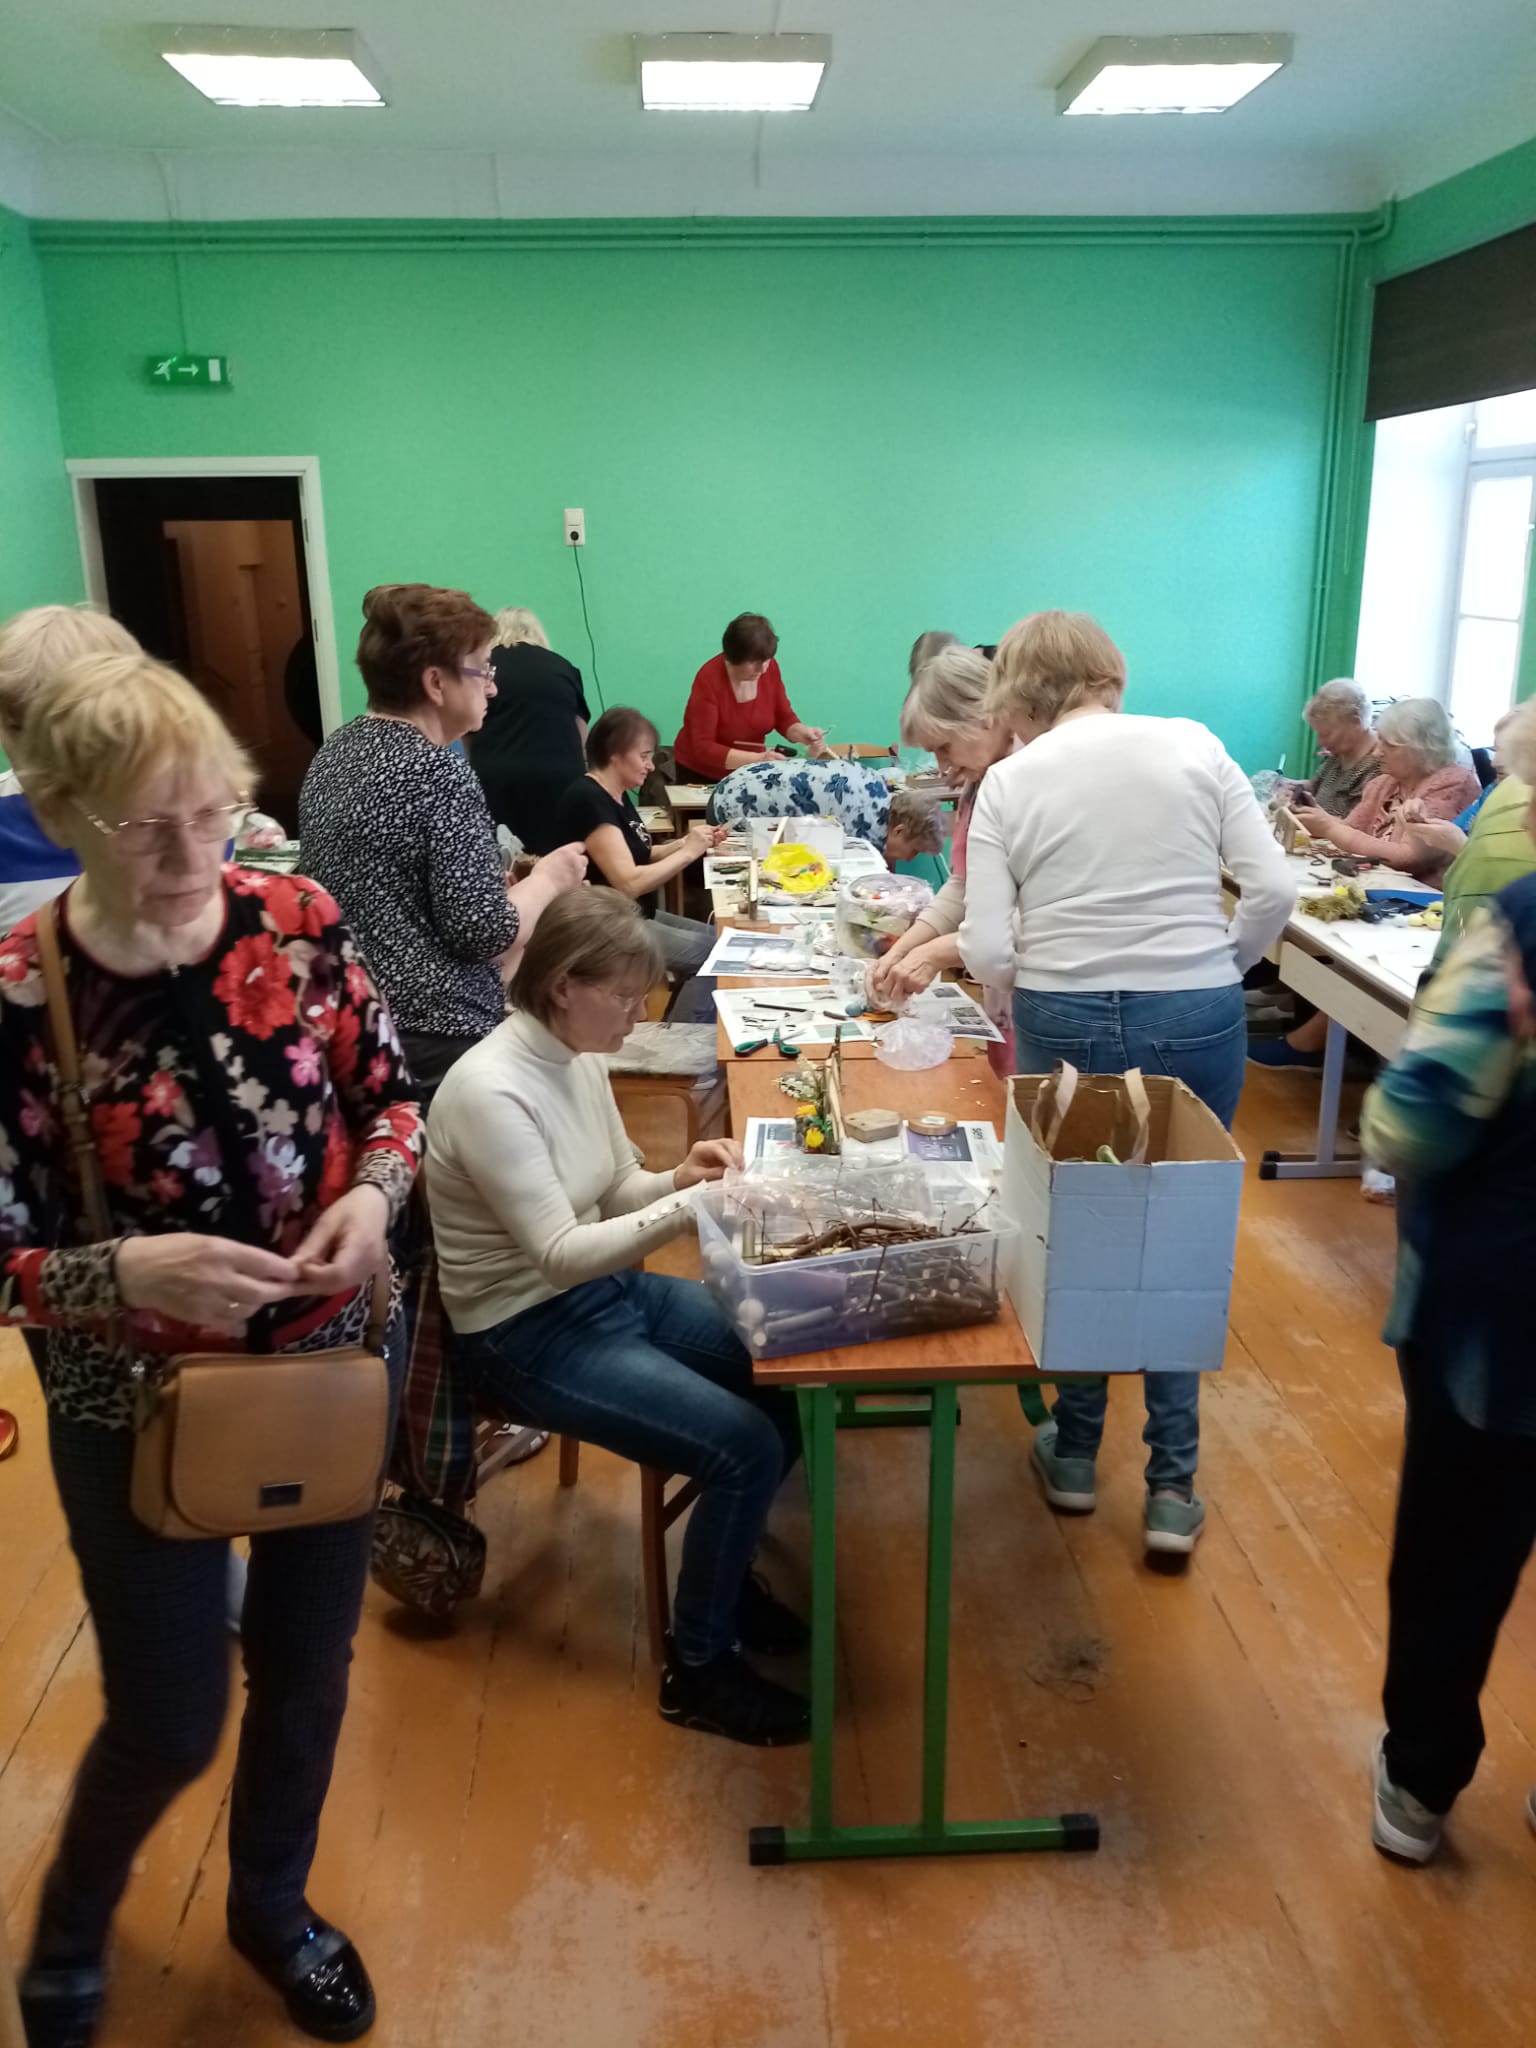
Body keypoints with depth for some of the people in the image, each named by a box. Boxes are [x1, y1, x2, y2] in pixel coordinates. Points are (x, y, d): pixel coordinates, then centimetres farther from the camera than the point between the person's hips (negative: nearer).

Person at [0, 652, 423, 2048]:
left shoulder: (298, 921, -12)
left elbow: (390, 1091, 1)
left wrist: (376, 1190, -20)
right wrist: (126, 1272, -33)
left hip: (330, 1369, 3)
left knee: (307, 1671, 22)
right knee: (169, 1725, 15)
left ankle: (272, 1905, 54)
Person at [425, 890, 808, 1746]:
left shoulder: (580, 1059, 1)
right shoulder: (491, 1091, -25)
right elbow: (560, 1254, -27)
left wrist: (680, 1177, -9)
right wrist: (691, 1206, -33)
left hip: (611, 1288, 9)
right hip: (532, 1333, -8)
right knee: (746, 1448, -18)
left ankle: (723, 1565, 23)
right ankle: (699, 1670, 6)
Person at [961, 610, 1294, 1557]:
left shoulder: (1009, 781, 0)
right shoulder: (1194, 744, 1)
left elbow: (986, 950, -6)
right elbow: (1274, 889, -4)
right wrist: (1220, 967, 12)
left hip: (1063, 1026, 0)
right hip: (1197, 1021, 0)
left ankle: (1075, 1453, 32)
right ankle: (1173, 1485, 18)